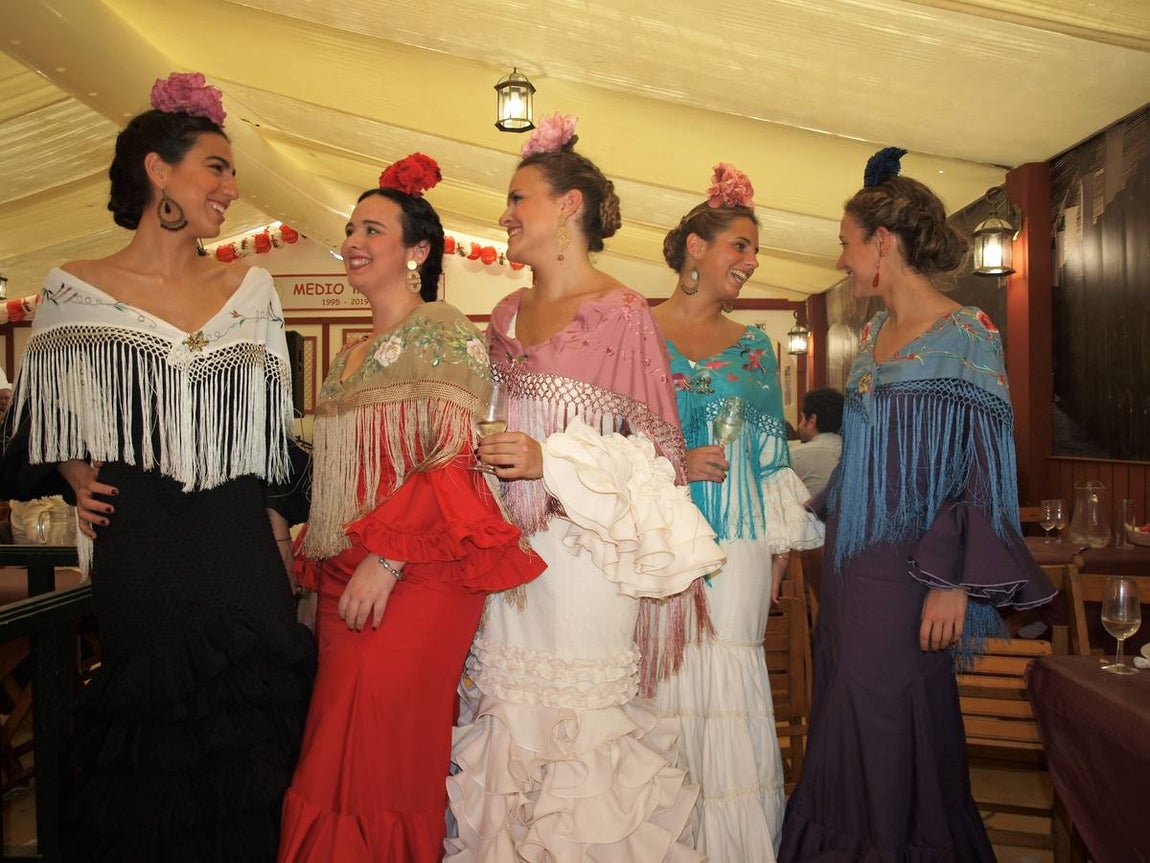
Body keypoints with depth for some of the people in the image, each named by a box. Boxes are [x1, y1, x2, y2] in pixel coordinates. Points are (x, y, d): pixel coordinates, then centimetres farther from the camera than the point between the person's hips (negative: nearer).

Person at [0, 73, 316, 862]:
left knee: (246, 754, 8)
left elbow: (274, 438, 9)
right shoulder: (73, 291, 2)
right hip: (136, 557, -1)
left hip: (242, 555, 2)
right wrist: (76, 478, -6)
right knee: (150, 755, 9)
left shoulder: (252, 291, 7)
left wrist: (282, 532, 7)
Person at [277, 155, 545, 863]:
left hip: (414, 580, -8)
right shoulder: (356, 353, 19)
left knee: (376, 763, -6)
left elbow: (456, 458, -15)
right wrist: (320, 563, 15)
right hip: (343, 579, 8)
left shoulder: (442, 331, -6)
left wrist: (385, 560, -19)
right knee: (342, 758, 11)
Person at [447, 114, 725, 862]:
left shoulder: (623, 313, -8)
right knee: (506, 713, 11)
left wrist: (553, 462, -17)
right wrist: (483, 452, 6)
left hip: (586, 544, -6)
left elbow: (656, 449, -8)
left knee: (580, 716, 1)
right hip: (510, 542, 6)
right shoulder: (508, 315, 13)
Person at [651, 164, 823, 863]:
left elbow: (773, 461, 14)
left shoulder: (754, 347, 14)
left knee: (725, 692, 2)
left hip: (736, 549, 3)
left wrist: (780, 552, 9)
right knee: (659, 683, -1)